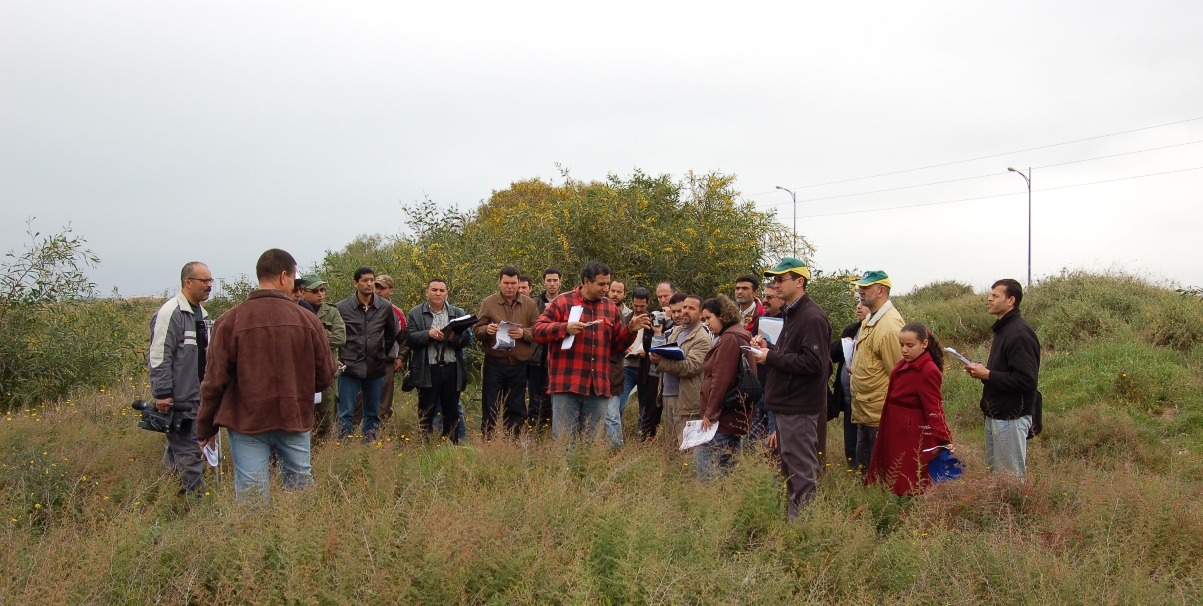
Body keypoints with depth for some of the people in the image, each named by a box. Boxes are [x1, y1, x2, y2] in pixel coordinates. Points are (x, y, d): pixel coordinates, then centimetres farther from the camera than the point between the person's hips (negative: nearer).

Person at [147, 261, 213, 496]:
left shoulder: (201, 313, 16)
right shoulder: (171, 313, -15)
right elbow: (158, 356, -19)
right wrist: (162, 394, -20)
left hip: (196, 397, 9)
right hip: (177, 398, -9)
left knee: (177, 445, 17)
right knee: (188, 451, -7)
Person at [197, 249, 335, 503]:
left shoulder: (231, 320, -7)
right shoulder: (307, 320, -3)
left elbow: (215, 380, -5)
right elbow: (325, 376, 2)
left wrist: (205, 428, 7)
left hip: (246, 422, -1)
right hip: (295, 420, 1)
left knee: (251, 499, 3)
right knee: (301, 489, 16)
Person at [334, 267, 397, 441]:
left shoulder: (386, 307, 3)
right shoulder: (341, 307, -4)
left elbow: (391, 335, 17)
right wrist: (336, 358, 1)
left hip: (376, 368, 3)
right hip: (350, 367, -3)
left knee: (373, 414, 11)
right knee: (346, 413, -2)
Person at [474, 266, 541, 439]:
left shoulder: (529, 304, 5)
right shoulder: (488, 303, 3)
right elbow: (476, 331, 3)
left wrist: (523, 333, -17)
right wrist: (487, 330, -19)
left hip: (519, 364, 2)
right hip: (494, 363, -1)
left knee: (516, 409, 9)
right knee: (490, 407, 3)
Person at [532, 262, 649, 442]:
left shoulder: (611, 308, 16)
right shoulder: (563, 302, 2)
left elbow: (619, 343, 21)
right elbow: (538, 331, -2)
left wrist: (630, 331, 2)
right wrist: (565, 328, -16)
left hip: (598, 387, 4)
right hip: (566, 385, -4)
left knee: (592, 443, 9)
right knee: (563, 440, -3)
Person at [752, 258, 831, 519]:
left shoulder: (812, 318, -16)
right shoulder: (792, 314, 17)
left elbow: (813, 362, -24)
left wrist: (771, 357, -18)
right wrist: (769, 348, 6)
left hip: (799, 409, -11)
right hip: (788, 404, 11)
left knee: (802, 471, -4)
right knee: (790, 467, 16)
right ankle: (794, 518, 25)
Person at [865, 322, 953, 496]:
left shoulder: (929, 371, -18)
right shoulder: (903, 365, 10)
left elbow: (934, 409, -22)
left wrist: (944, 439, -30)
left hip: (913, 439, -9)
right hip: (895, 434, 9)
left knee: (911, 487, -5)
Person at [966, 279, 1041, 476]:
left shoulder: (1019, 333, -19)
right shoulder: (1003, 328, 13)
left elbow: (1026, 380, -26)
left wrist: (987, 375, -19)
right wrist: (983, 371, 4)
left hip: (1011, 417, -10)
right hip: (996, 414, 10)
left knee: (1011, 476, -1)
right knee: (993, 472, 18)